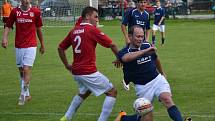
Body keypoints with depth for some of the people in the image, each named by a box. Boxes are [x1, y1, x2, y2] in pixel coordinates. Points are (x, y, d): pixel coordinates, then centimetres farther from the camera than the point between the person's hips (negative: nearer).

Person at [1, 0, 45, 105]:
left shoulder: (35, 12, -1)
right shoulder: (15, 11, 1)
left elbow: (39, 29, 9)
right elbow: (8, 26, 4)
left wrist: (42, 44, 16)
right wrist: (4, 38, -14)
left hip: (31, 46, -3)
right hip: (18, 46, 3)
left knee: (26, 70, -12)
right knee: (21, 71, 10)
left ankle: (23, 96, -7)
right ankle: (27, 95, 23)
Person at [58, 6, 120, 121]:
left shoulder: (74, 31, 9)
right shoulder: (92, 30, -10)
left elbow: (60, 48, 17)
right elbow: (111, 45, -8)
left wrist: (67, 65, 22)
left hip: (76, 72, 8)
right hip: (89, 72, -8)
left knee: (84, 92, 33)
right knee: (112, 92, 3)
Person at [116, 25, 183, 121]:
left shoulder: (147, 45, 3)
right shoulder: (124, 52, -11)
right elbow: (126, 58, -38)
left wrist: (162, 73, 38)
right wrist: (145, 51, -43)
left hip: (157, 79, 3)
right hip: (142, 86, -3)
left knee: (167, 99, -26)